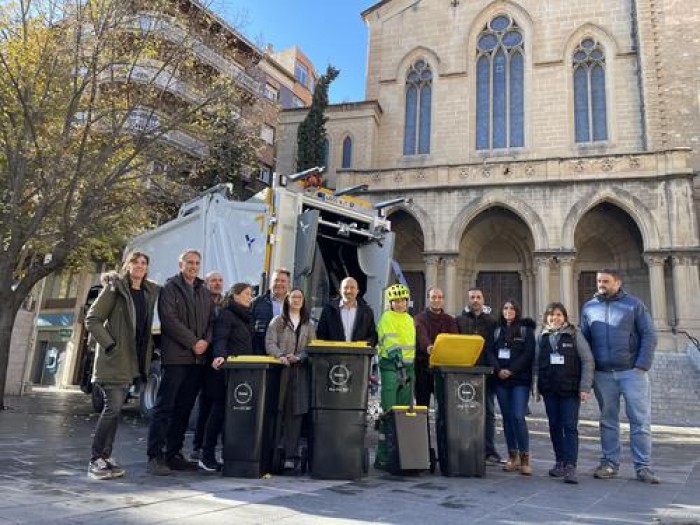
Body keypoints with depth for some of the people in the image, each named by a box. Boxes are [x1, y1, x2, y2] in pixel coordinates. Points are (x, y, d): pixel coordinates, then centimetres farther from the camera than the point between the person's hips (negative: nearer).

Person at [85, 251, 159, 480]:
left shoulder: (150, 291, 11)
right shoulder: (114, 288, -5)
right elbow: (92, 319, -8)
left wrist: (149, 349, 8)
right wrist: (110, 345, -14)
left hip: (132, 359, 6)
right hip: (113, 358, -5)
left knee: (115, 408, 9)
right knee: (113, 407, -11)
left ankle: (106, 457, 17)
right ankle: (96, 460, -1)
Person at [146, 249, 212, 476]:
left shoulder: (205, 292, 19)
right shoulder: (170, 288, 1)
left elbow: (211, 321, 15)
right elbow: (170, 320, -10)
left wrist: (206, 341, -4)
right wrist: (192, 342, -13)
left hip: (198, 358, 6)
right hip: (176, 357, -6)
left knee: (184, 409, 10)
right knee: (164, 407, -6)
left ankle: (173, 454, 17)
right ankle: (155, 457, -3)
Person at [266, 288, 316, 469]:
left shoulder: (308, 324, 18)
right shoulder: (277, 321, 12)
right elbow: (269, 342, 0)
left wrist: (298, 357, -10)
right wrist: (280, 356, -18)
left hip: (300, 371, 2)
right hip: (280, 370, -1)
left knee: (295, 413, -4)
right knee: (278, 412, -5)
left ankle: (291, 455, -3)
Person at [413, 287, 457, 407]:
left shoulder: (449, 320, 13)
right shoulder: (420, 319, 2)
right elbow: (421, 335, -19)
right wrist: (428, 347, -41)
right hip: (423, 366, -2)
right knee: (422, 402, 2)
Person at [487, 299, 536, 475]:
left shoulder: (526, 329, 3)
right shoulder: (497, 330, 14)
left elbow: (528, 354, -7)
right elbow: (490, 352, 7)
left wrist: (511, 370, -15)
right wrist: (498, 369, -11)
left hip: (520, 380, -4)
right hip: (501, 380, 4)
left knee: (518, 416, -12)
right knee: (507, 417, 7)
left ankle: (524, 457, -2)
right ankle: (512, 456, 15)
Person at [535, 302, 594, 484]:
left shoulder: (575, 334, -1)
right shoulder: (542, 337, 9)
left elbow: (587, 361, -4)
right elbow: (536, 363, 10)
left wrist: (585, 387, -10)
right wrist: (537, 387, 4)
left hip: (570, 389, -4)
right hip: (549, 390, 4)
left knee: (570, 427, -6)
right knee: (554, 426, 10)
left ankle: (570, 466, -7)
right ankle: (560, 461, 22)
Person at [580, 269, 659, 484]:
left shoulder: (634, 304, 3)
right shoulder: (588, 307, 9)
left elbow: (649, 335, -1)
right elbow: (584, 340, 10)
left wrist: (642, 365, -11)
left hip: (632, 371, -2)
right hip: (602, 374, 2)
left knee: (640, 420, -1)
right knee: (608, 420, 8)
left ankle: (643, 466, 7)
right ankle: (609, 463, 16)